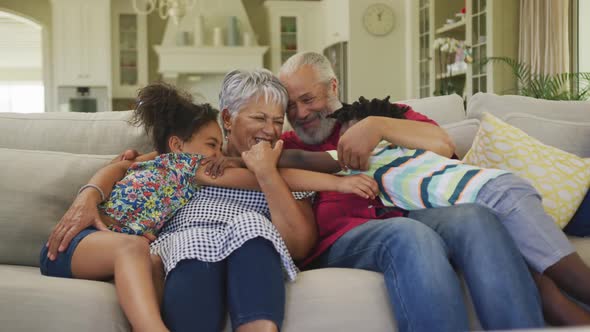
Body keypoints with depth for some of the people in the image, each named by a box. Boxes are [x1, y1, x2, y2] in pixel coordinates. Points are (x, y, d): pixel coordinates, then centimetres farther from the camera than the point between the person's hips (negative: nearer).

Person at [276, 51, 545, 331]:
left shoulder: (380, 114, 26)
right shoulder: (285, 147, 22)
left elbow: (444, 146, 10)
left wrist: (377, 126, -3)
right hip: (339, 237, -2)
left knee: (473, 217, -30)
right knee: (410, 235, -37)